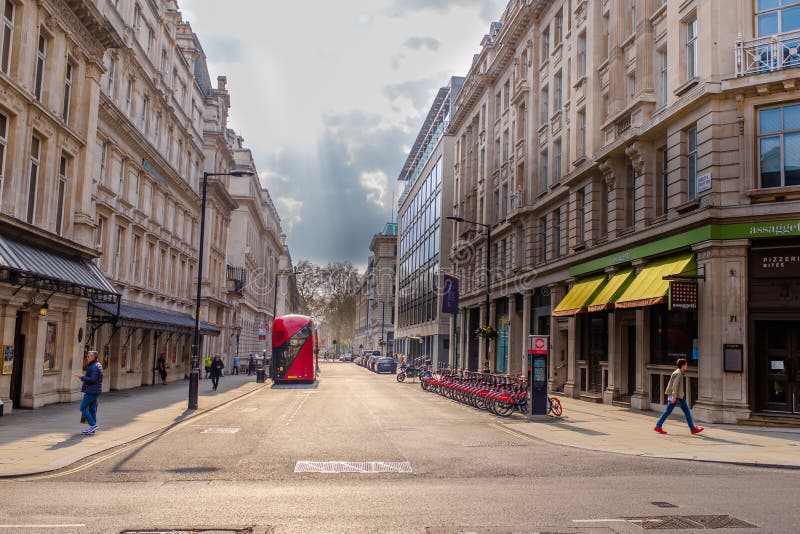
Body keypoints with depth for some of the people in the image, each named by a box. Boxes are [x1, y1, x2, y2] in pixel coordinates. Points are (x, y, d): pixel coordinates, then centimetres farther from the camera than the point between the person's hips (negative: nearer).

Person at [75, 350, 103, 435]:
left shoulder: (94, 367, -17)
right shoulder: (97, 365, 15)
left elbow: (93, 379, -24)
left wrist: (82, 377, -15)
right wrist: (84, 377, 13)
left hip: (91, 391, -10)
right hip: (95, 391, 10)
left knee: (83, 407, -5)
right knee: (92, 408, 10)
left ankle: (93, 425, -7)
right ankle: (92, 428, 12)